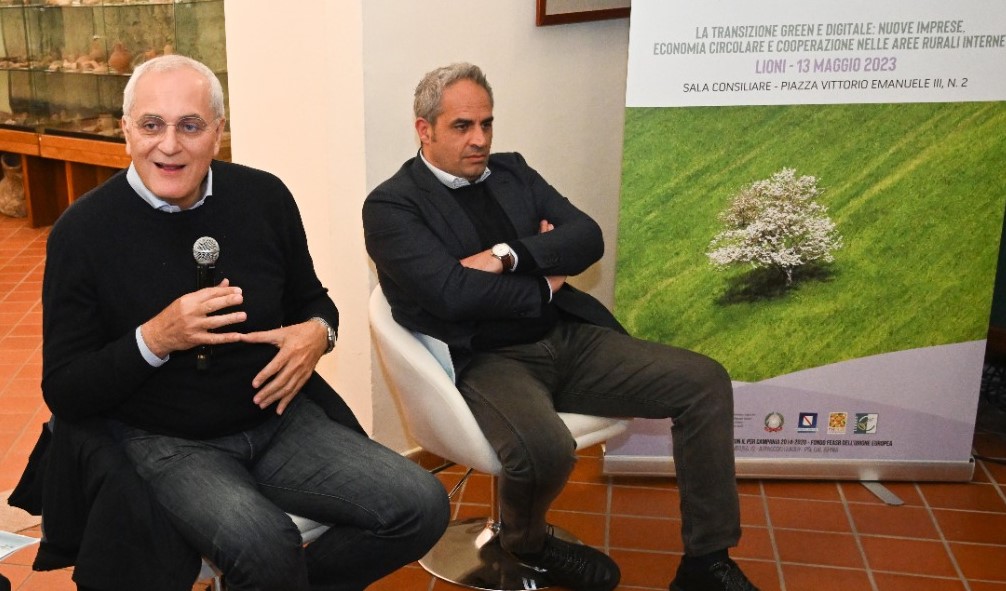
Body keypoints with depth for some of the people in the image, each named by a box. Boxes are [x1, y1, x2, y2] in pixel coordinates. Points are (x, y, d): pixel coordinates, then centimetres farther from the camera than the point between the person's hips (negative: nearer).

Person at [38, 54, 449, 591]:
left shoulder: (264, 197, -1)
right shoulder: (82, 232, -9)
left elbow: (312, 300, 15)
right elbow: (64, 393, -6)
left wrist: (317, 332, -10)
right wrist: (155, 339, -24)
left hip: (277, 417, 4)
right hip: (166, 443, -4)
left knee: (423, 506, -13)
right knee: (263, 547, -33)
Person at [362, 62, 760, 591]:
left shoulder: (512, 172, 15)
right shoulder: (390, 205, -4)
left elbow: (588, 237, 3)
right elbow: (452, 293, -18)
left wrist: (508, 256, -13)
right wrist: (544, 288, -6)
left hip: (568, 338, 7)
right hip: (485, 361, -6)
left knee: (705, 382, -7)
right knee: (545, 448, -37)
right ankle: (525, 542, 2)